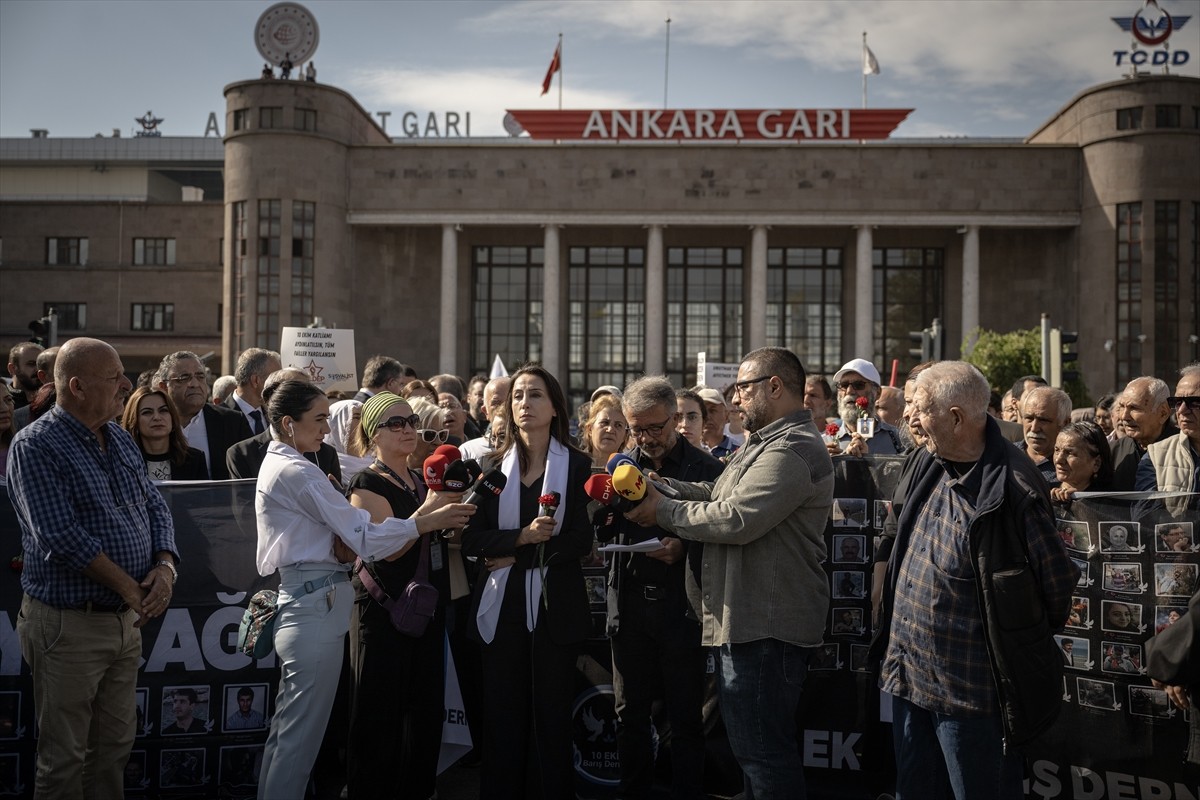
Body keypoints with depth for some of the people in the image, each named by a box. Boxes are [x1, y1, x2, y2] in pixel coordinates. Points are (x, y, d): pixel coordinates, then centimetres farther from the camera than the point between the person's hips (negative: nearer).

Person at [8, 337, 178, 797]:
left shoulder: (120, 440, 10)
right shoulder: (36, 446, -13)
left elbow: (155, 508, 10)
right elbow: (61, 535, -21)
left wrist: (165, 567, -8)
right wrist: (127, 585, -16)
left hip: (127, 620, 7)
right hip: (69, 622, -7)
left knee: (115, 749, 17)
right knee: (64, 759, 6)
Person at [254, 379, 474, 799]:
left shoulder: (276, 465, 16)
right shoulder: (299, 473, -14)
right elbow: (362, 535, -16)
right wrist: (431, 520, -12)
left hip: (295, 602, 10)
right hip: (317, 606, -10)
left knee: (286, 730, 16)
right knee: (301, 735, -3)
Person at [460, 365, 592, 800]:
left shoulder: (577, 465, 2)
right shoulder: (492, 465, 7)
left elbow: (581, 540, -7)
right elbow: (471, 539, -1)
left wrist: (515, 556, -10)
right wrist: (522, 536, -17)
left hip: (554, 606, -1)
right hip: (502, 605, 2)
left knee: (551, 715, 5)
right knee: (502, 715, 5)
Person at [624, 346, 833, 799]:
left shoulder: (791, 450, -18)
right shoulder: (763, 443, 20)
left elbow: (735, 519, -25)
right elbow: (715, 493, 17)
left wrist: (662, 512, -13)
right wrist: (657, 486, 3)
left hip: (766, 626, -11)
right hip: (750, 620, 11)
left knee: (764, 749, -2)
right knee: (754, 745, 21)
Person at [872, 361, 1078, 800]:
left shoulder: (1012, 488, -21)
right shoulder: (928, 464, 4)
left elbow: (1057, 584, -11)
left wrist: (1025, 641, 3)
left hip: (970, 692, -8)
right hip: (909, 677, 8)